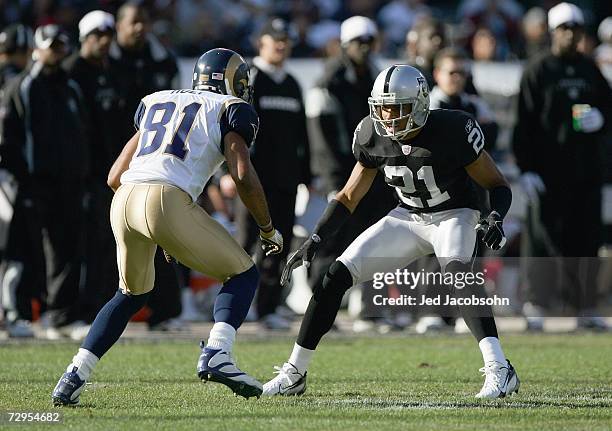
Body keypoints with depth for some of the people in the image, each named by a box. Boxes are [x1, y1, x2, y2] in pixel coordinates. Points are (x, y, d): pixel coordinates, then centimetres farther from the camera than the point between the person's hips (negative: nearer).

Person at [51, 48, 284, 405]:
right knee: (243, 275, 10)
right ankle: (217, 354, -14)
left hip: (124, 200, 6)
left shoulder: (157, 103, 29)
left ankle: (74, 378, 20)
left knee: (133, 294, 28)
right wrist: (268, 229, 13)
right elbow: (244, 177, -1)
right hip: (167, 200, -6)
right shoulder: (230, 110, 13)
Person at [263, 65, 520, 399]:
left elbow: (497, 186, -14)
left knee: (457, 270, -38)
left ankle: (498, 369, -40)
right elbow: (349, 197, 3)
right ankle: (294, 373, 7)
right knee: (336, 275, -6)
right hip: (408, 218, 5)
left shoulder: (452, 131, -25)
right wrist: (316, 240, -6)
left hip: (453, 216, -5)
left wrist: (496, 218, -35)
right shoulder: (374, 136, -11)